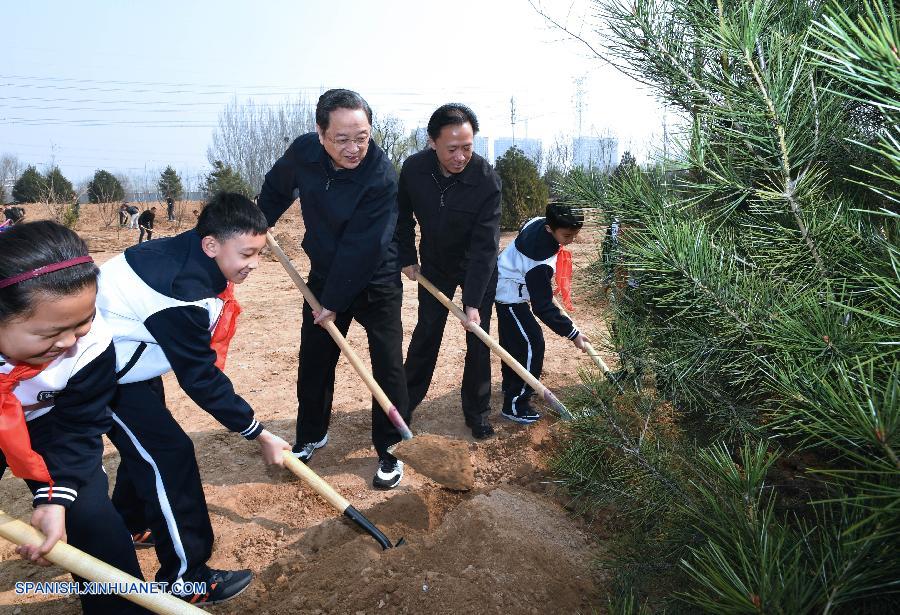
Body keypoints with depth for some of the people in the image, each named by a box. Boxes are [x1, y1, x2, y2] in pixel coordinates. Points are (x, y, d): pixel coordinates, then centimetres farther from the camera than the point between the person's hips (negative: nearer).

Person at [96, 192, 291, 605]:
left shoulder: (193, 256, -10)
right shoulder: (182, 293, -35)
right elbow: (201, 379, -29)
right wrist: (260, 435, -22)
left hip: (129, 351, 9)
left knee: (146, 439, 22)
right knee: (169, 454, -9)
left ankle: (126, 526, 46)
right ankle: (185, 578, 3)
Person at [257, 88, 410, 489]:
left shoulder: (381, 177, -28)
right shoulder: (303, 152, -13)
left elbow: (360, 248, -26)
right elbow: (277, 188, 11)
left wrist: (333, 303, -21)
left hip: (375, 282, -4)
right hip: (323, 275, 5)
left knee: (388, 366, -4)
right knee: (313, 362, 12)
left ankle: (388, 451, 14)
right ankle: (311, 435, 34)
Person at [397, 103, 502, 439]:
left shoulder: (487, 181, -29)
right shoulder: (413, 169, -19)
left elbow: (485, 246, -30)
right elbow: (402, 215, 0)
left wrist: (473, 302, -32)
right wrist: (407, 258, 0)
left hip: (478, 268, -2)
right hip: (434, 264, 2)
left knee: (478, 339, 1)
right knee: (426, 333, 9)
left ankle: (476, 411, 18)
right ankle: (405, 401, 25)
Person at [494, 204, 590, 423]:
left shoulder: (539, 222, -10)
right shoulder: (540, 261, -35)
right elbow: (543, 307, -28)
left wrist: (545, 287, 20)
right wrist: (573, 334, -23)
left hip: (505, 285, 10)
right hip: (510, 297, -10)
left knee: (512, 339, 23)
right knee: (532, 345, -9)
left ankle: (511, 384, 42)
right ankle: (515, 405, -1)